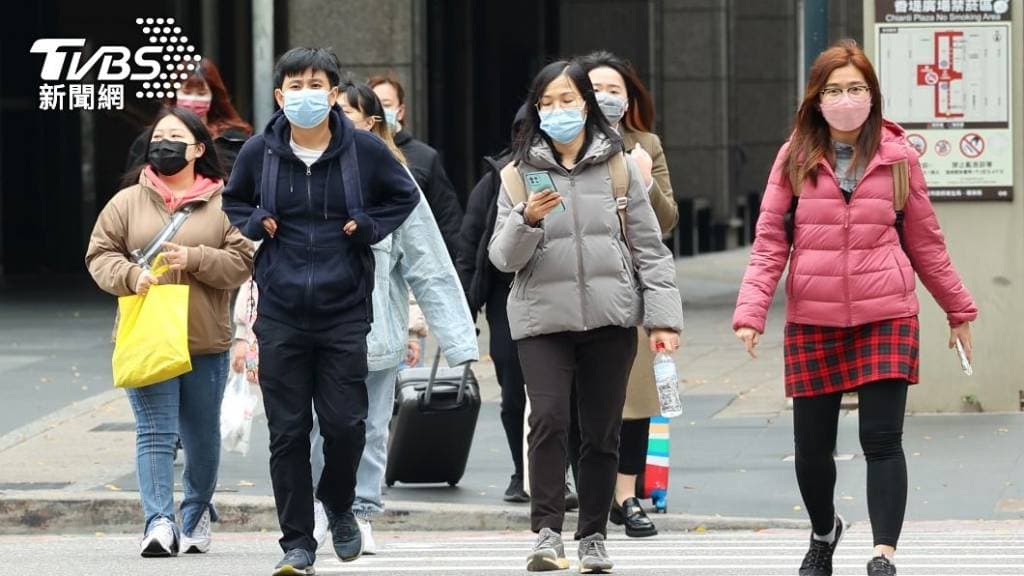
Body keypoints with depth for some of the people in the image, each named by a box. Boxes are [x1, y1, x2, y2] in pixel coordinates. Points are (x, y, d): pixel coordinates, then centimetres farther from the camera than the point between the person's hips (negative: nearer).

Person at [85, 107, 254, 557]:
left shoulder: (222, 204, 3)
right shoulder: (128, 202, 6)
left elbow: (242, 262, -2)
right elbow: (100, 254, 6)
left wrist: (193, 259, -17)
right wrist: (132, 275, -13)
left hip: (207, 341, 0)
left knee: (202, 434, 13)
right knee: (155, 432, -9)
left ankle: (197, 513, 32)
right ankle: (159, 522, -15)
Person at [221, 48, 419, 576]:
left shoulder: (364, 150, -3)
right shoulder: (258, 152, 1)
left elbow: (404, 196, 14)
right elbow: (234, 201, 20)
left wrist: (368, 227, -2)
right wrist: (256, 225, 0)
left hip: (344, 312, -1)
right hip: (281, 314, 1)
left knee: (345, 423, -4)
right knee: (288, 432, 1)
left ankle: (338, 505, 27)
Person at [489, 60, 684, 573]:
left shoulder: (619, 167, 6)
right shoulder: (521, 174, 6)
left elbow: (650, 249, 7)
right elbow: (503, 258, 3)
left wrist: (663, 317, -1)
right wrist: (527, 220, -17)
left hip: (609, 318, 1)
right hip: (542, 319, -1)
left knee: (602, 431, 4)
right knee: (548, 419, -17)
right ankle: (546, 532, -16)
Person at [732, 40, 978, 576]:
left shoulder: (898, 158, 4)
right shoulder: (795, 159, 4)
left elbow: (924, 241, 12)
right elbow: (769, 243, 1)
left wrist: (959, 309, 15)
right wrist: (750, 312, -10)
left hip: (886, 317, -1)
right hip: (812, 323, 1)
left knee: (882, 440, -11)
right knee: (812, 445, 8)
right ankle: (824, 532, 35)